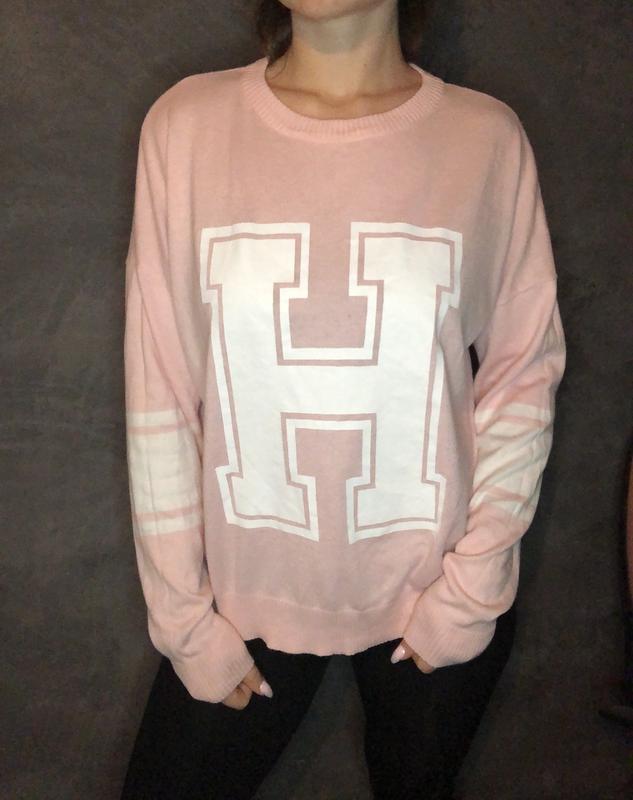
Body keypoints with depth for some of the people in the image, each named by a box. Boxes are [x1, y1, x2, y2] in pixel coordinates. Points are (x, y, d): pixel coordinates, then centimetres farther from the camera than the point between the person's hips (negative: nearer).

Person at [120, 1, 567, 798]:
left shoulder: (488, 137, -10)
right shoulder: (187, 123, -11)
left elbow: (524, 374, -4)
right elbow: (158, 390, -9)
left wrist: (473, 589, -7)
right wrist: (184, 618, -5)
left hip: (432, 587, 1)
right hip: (250, 585, 0)